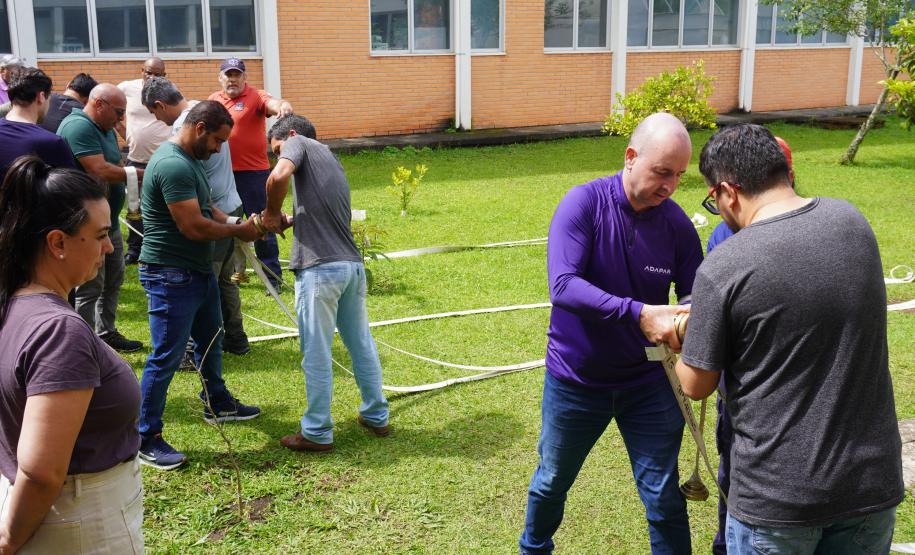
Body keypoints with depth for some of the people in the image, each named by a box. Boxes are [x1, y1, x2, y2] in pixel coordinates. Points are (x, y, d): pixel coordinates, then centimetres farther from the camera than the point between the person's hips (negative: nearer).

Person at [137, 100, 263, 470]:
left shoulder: (189, 160, 10)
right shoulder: (174, 165, -24)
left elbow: (206, 207, 18)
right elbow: (193, 226, -26)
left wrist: (235, 222, -1)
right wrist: (238, 231, -12)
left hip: (199, 272, 11)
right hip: (171, 277, -11)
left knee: (210, 339, 25)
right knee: (166, 358, -5)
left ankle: (217, 404, 45)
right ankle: (146, 440, 5)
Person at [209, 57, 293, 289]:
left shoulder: (255, 97, -7)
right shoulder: (213, 99, 11)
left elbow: (272, 103, -28)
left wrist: (283, 105, -50)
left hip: (252, 172, -6)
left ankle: (273, 277, 7)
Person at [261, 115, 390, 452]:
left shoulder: (299, 143, 2)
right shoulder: (333, 164, 25)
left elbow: (280, 175, -20)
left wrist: (272, 212, -5)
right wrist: (287, 221, 12)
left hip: (321, 269, -8)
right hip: (352, 265, 8)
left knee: (316, 354, 3)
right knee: (361, 344, 19)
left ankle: (317, 433, 13)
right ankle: (376, 416, 32)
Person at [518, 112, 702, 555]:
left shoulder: (677, 223, -9)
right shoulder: (584, 203, -18)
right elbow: (563, 286, -29)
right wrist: (639, 314, -39)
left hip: (647, 381, 1)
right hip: (574, 379, -1)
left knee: (664, 499, 8)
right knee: (551, 481, 20)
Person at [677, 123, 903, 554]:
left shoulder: (722, 268, -19)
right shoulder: (852, 221, -2)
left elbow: (696, 386, -10)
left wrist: (680, 340, 11)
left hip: (777, 493, -5)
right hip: (873, 479, 5)